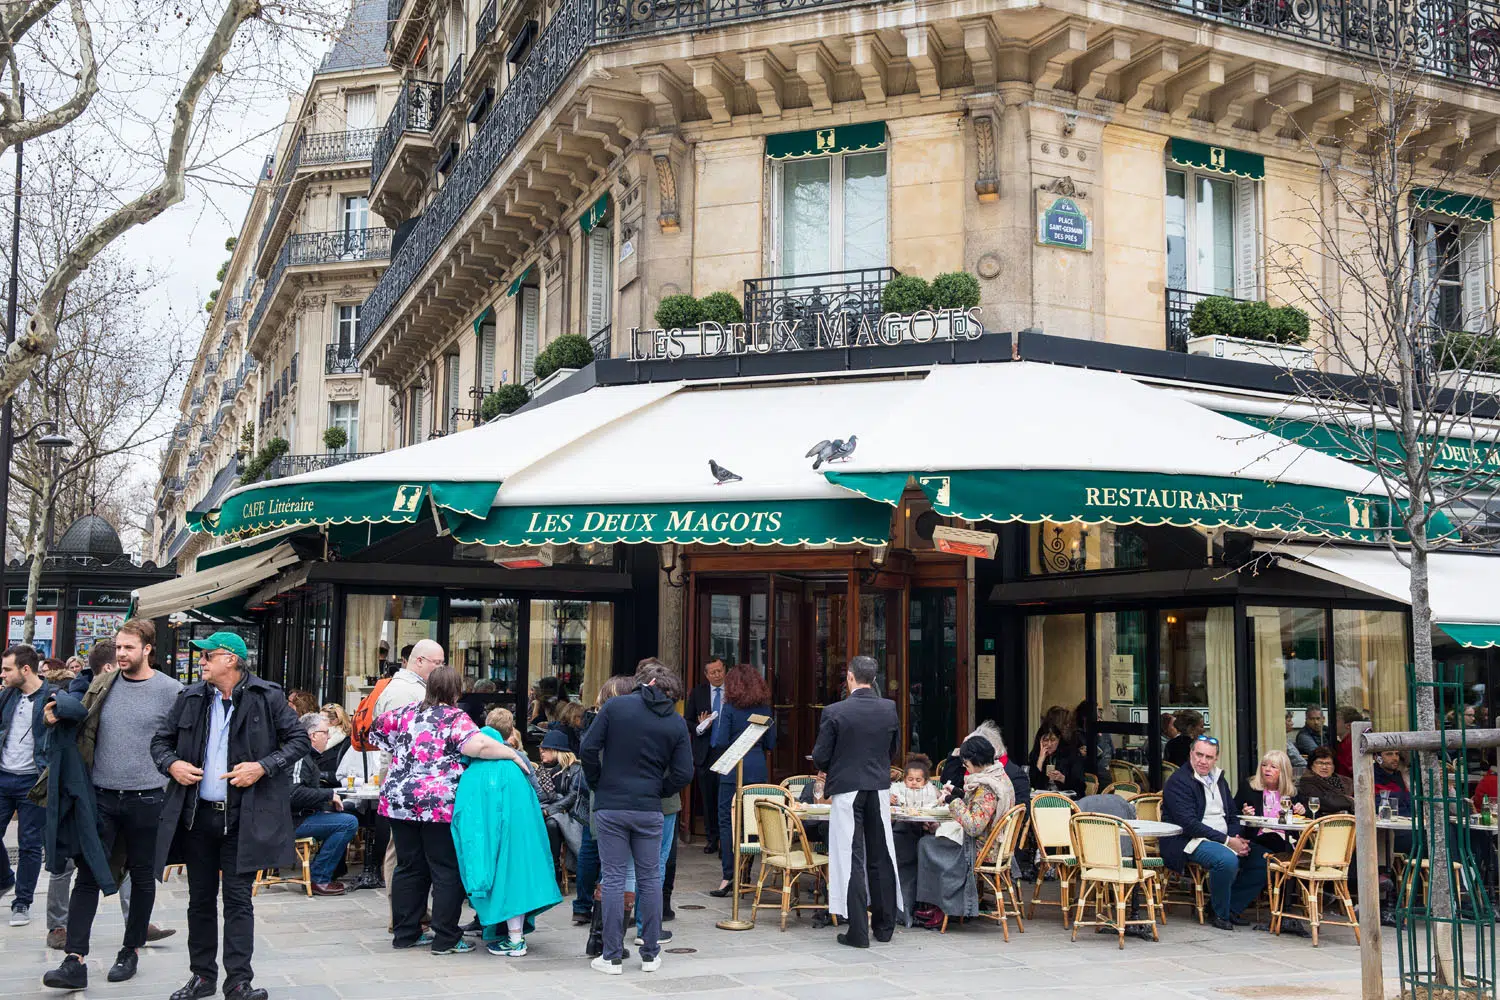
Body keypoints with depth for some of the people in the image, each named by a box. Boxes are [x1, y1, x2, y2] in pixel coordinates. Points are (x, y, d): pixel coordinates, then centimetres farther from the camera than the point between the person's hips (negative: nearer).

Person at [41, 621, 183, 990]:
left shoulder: (171, 691, -5)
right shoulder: (102, 685, 6)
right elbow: (81, 728, 15)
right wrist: (57, 715, -5)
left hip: (146, 799, -2)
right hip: (102, 796, 3)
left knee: (142, 877, 10)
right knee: (87, 875, -2)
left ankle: (130, 952, 25)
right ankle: (75, 962, -1)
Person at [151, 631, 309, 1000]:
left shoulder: (267, 697, -6)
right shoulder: (190, 698, 6)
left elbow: (300, 740, -3)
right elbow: (161, 740, 16)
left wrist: (263, 767, -15)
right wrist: (171, 764, -5)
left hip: (243, 817, -4)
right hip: (197, 814, 4)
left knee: (238, 900, -1)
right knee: (200, 899, 13)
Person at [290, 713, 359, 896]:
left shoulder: (309, 757, 19)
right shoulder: (300, 757, -15)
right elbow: (295, 794, -28)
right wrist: (329, 794, -18)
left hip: (304, 815, 11)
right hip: (294, 821, -11)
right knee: (349, 822, -20)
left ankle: (321, 875, 13)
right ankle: (319, 879, -14)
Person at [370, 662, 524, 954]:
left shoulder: (406, 713, 10)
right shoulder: (456, 718, -7)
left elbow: (377, 730, 24)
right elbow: (478, 745, -24)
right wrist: (512, 754, -14)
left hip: (399, 801, 6)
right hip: (440, 805, -6)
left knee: (409, 867, 14)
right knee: (447, 871, 2)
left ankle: (405, 933, 20)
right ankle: (446, 939, 4)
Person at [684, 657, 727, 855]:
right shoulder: (697, 693, 7)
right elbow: (687, 721, 8)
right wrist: (699, 727, -12)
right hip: (705, 754, 2)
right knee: (708, 799, 8)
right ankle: (712, 839, 18)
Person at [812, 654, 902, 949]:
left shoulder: (835, 712, -13)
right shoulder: (890, 709, -1)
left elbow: (820, 758, -9)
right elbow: (894, 750, 10)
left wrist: (830, 771, 13)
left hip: (847, 791, -4)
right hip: (879, 789, 4)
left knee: (852, 861, 1)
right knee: (881, 858, 14)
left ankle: (858, 931, 1)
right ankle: (884, 926, 22)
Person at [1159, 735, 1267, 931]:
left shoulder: (1218, 779, 16)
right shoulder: (1178, 781, -10)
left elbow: (1232, 815, 20)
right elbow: (1188, 823, -19)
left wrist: (1236, 839, -3)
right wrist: (1227, 841, -20)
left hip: (1224, 840, 8)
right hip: (1188, 841, -8)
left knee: (1262, 858, -7)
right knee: (1227, 859, -34)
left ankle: (1233, 908, 5)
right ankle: (1221, 914, -12)